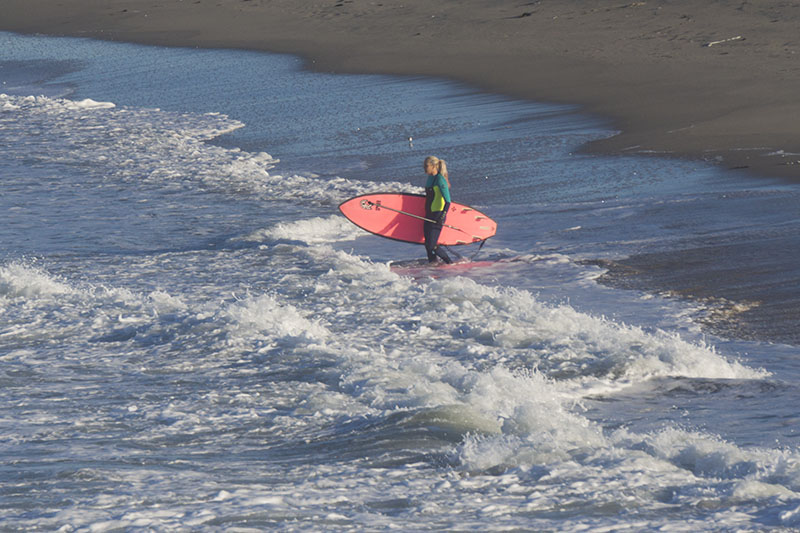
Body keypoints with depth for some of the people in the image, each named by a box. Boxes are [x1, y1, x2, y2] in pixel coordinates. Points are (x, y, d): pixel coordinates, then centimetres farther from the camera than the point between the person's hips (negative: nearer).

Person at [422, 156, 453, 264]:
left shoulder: (440, 180, -15)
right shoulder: (430, 178, 12)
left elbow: (448, 201, -21)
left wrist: (442, 217, -30)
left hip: (437, 216, -9)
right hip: (429, 216, 9)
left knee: (432, 245, -12)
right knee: (427, 244, 9)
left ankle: (450, 263, 3)